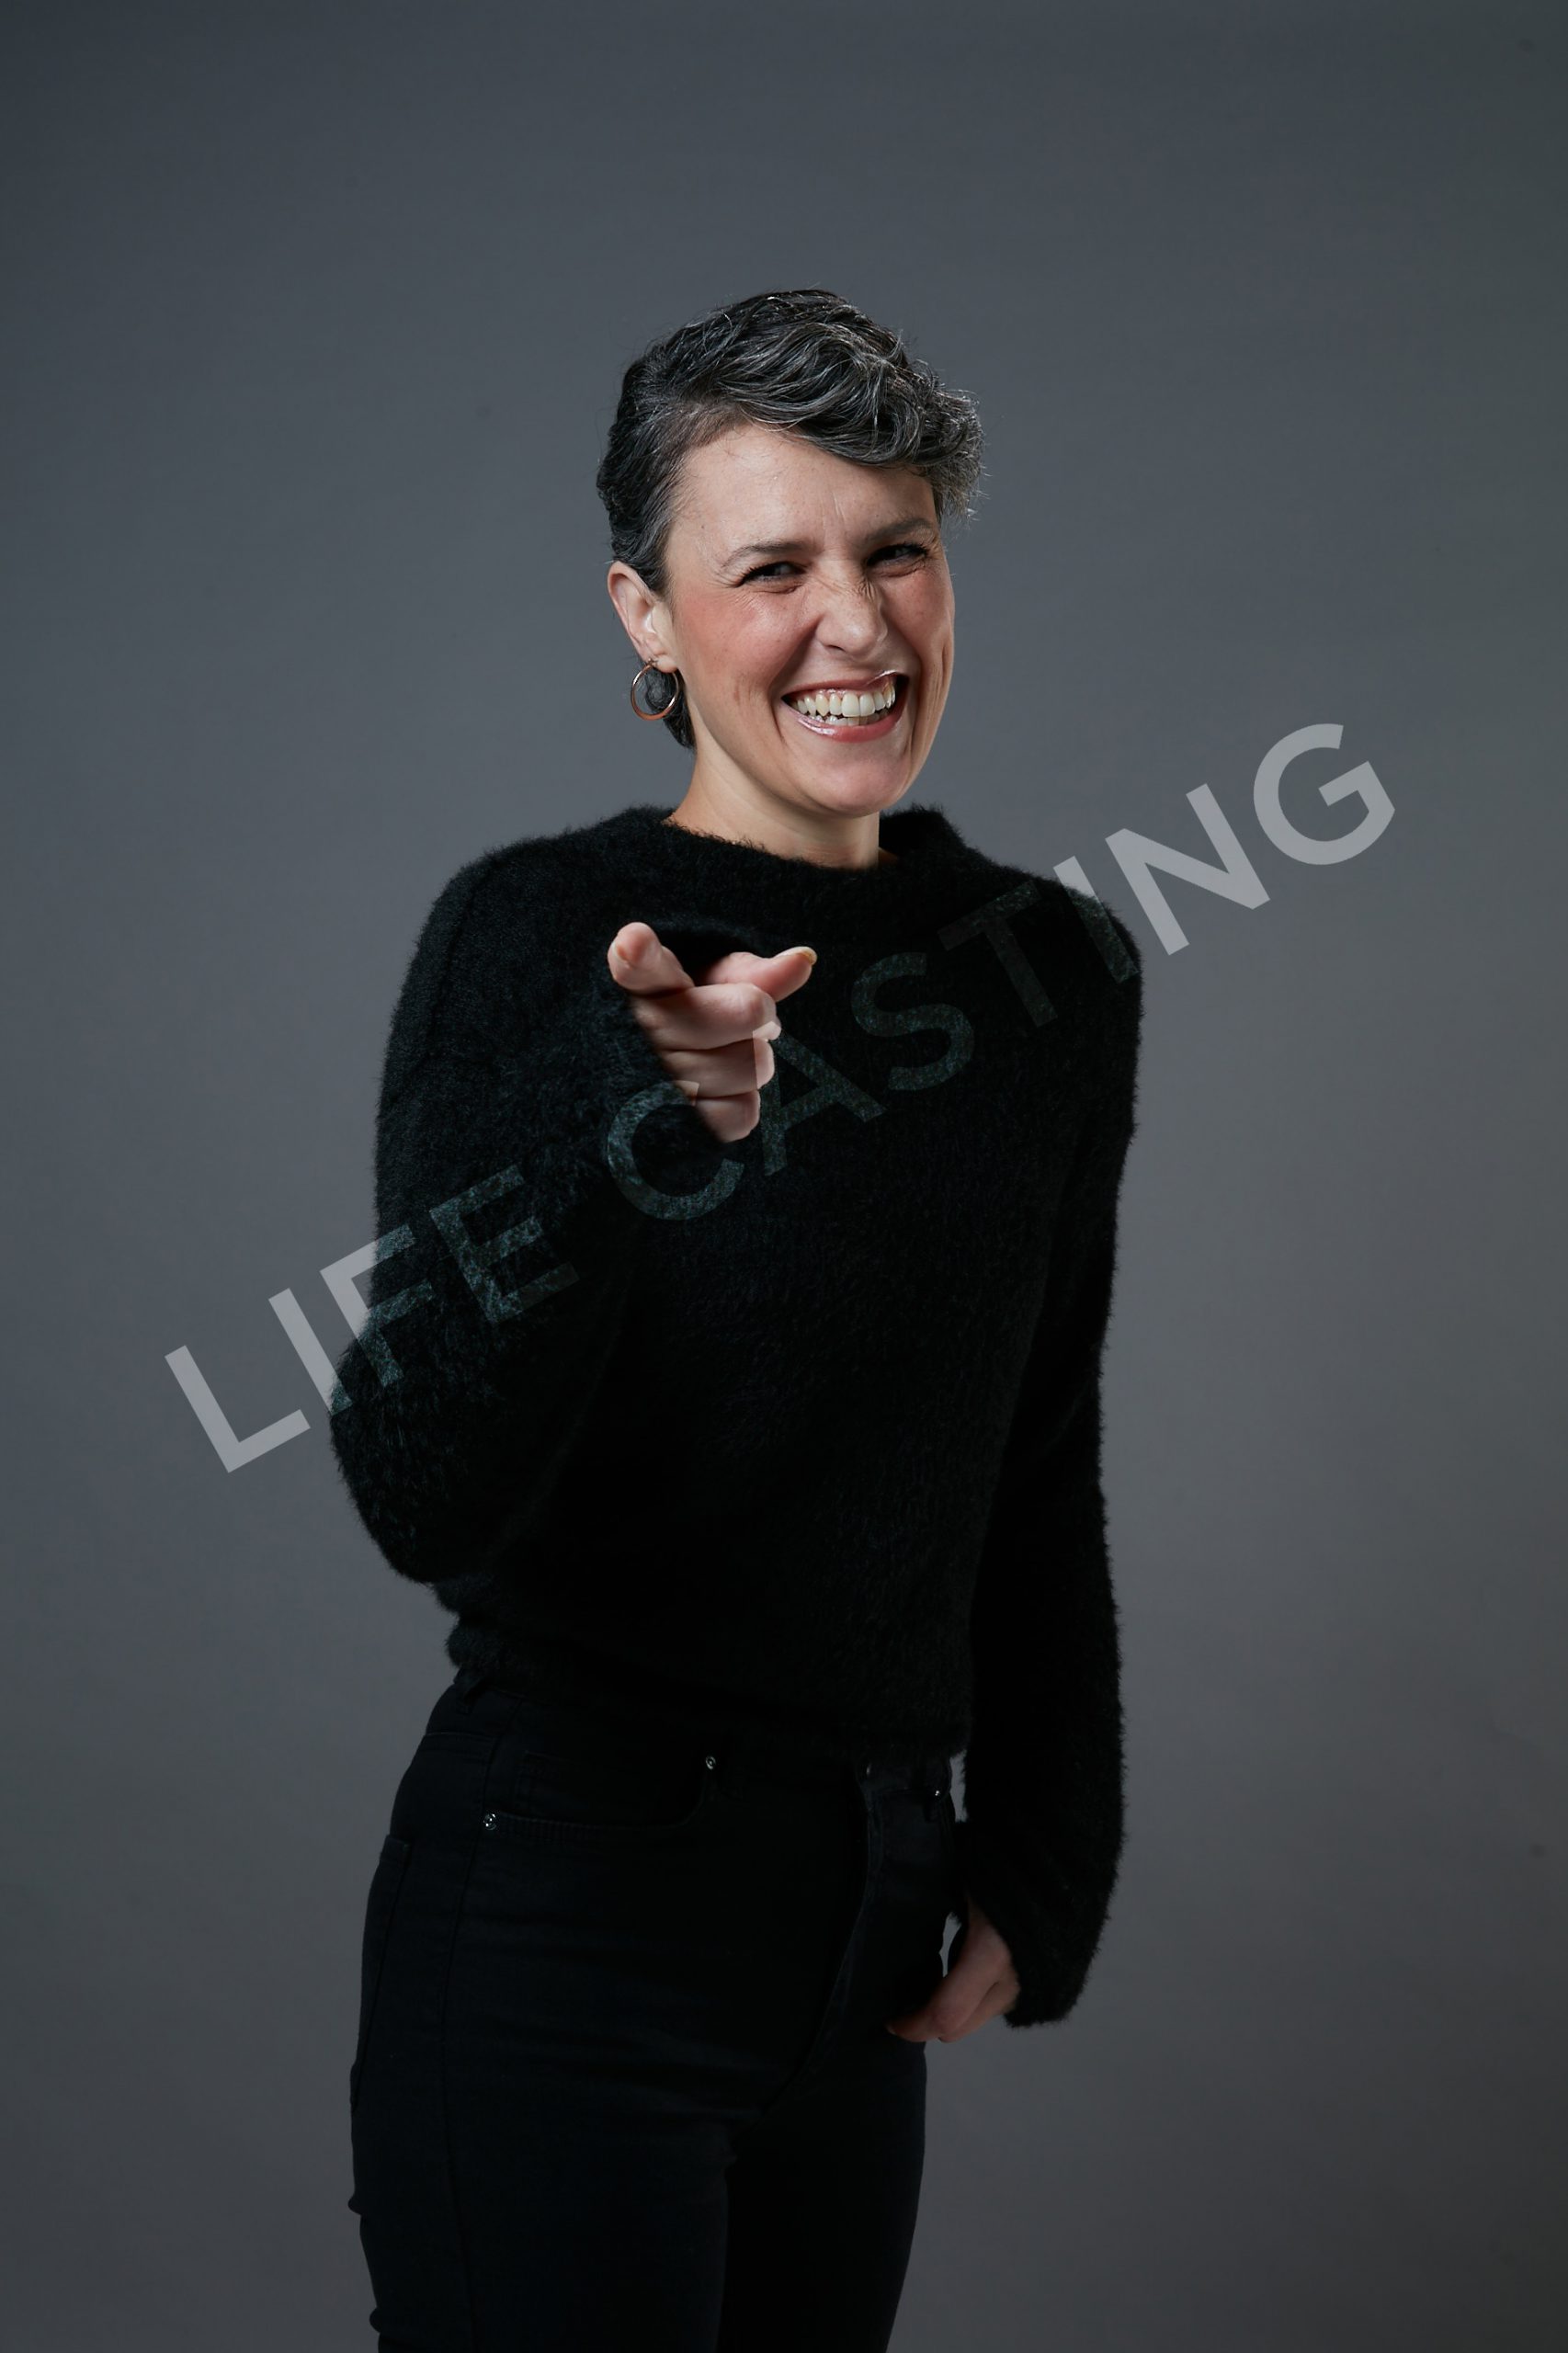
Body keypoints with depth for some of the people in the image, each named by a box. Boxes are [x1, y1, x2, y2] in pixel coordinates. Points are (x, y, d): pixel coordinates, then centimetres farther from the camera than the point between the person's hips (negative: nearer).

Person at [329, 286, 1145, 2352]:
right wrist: (634, 1116, -32)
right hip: (569, 1909, -5)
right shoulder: (535, 934, -11)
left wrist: (1044, 1871, 14)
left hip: (860, 1947, 6)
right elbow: (423, 1499, -20)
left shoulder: (1061, 973, 6)